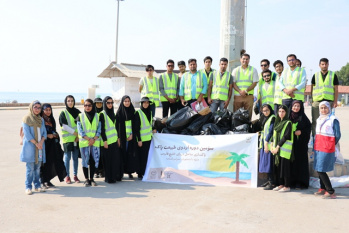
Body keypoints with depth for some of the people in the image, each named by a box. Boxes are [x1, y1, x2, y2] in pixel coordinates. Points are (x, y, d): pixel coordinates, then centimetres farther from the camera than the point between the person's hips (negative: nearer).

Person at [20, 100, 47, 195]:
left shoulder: (41, 119, 14)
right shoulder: (26, 119, -2)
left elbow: (44, 132, 9)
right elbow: (27, 134, -9)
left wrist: (41, 142, -9)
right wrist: (36, 143, -12)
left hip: (40, 146, 5)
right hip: (30, 146, -5)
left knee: (37, 167, 7)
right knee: (30, 168, -5)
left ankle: (37, 185, 15)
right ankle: (28, 187, 2)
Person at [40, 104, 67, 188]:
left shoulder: (51, 120, 16)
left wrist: (55, 135, 3)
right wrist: (47, 135, -16)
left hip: (52, 144, 6)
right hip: (44, 144, -6)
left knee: (51, 161, 4)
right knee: (45, 162, -6)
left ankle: (48, 180, 12)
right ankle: (44, 181, 2)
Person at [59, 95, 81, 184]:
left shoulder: (77, 112, 9)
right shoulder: (63, 113, 0)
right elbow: (64, 126, -8)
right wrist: (75, 132, -13)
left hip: (77, 139, 3)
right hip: (67, 138, -3)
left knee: (75, 157, 6)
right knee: (67, 157, -1)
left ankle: (75, 175, 15)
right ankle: (67, 176, 8)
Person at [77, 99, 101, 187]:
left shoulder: (97, 116, 9)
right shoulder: (80, 116, 5)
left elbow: (99, 128, 4)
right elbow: (80, 130, -2)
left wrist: (94, 139, -9)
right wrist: (88, 139, -12)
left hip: (95, 142, 1)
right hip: (84, 142, -1)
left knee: (94, 160, 1)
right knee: (85, 160, 0)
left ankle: (91, 178, 13)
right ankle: (86, 179, 10)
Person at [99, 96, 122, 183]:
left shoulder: (112, 113, 14)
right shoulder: (102, 114, -7)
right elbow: (101, 129, -12)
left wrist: (118, 138, 15)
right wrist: (104, 140, -16)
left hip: (114, 140, 7)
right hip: (107, 141, -7)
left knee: (116, 159, 8)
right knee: (108, 160, -2)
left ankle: (116, 176, 17)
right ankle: (109, 178, 5)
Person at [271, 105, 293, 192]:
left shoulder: (288, 123, -7)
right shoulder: (278, 122, 15)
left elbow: (286, 136, -14)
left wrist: (278, 146, -15)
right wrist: (273, 145, 4)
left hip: (285, 148, -7)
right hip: (277, 148, 7)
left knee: (285, 167, -4)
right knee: (278, 167, 9)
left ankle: (287, 186, 3)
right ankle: (281, 184, 18)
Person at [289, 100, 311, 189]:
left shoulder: (303, 117, 0)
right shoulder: (289, 116, 7)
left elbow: (309, 127, 0)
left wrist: (301, 132, -12)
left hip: (301, 142, -3)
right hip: (291, 142, 3)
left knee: (301, 161, -2)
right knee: (292, 160, 3)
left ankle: (301, 182, 3)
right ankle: (292, 181, 11)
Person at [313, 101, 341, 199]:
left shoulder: (333, 120, -10)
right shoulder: (319, 119, 12)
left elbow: (337, 135, -7)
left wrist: (331, 145, 2)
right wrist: (315, 146, 13)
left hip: (327, 149, -7)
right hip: (318, 147, 7)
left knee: (321, 170, -10)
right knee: (318, 169, 12)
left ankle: (331, 192, -3)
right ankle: (322, 188, 26)